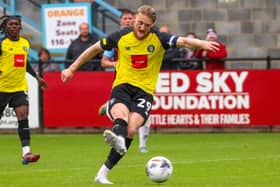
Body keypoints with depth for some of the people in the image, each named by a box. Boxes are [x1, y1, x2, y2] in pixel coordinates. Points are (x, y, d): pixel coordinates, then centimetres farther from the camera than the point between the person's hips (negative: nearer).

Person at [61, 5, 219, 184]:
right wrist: (72, 69, 15)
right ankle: (118, 139, -70)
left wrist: (202, 43, -39)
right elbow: (95, 49, 13)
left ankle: (103, 172, -20)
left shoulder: (159, 38, -3)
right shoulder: (121, 37, 0)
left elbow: (183, 41, -18)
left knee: (131, 129, -22)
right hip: (122, 86, 0)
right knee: (121, 117, -33)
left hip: (145, 91, 0)